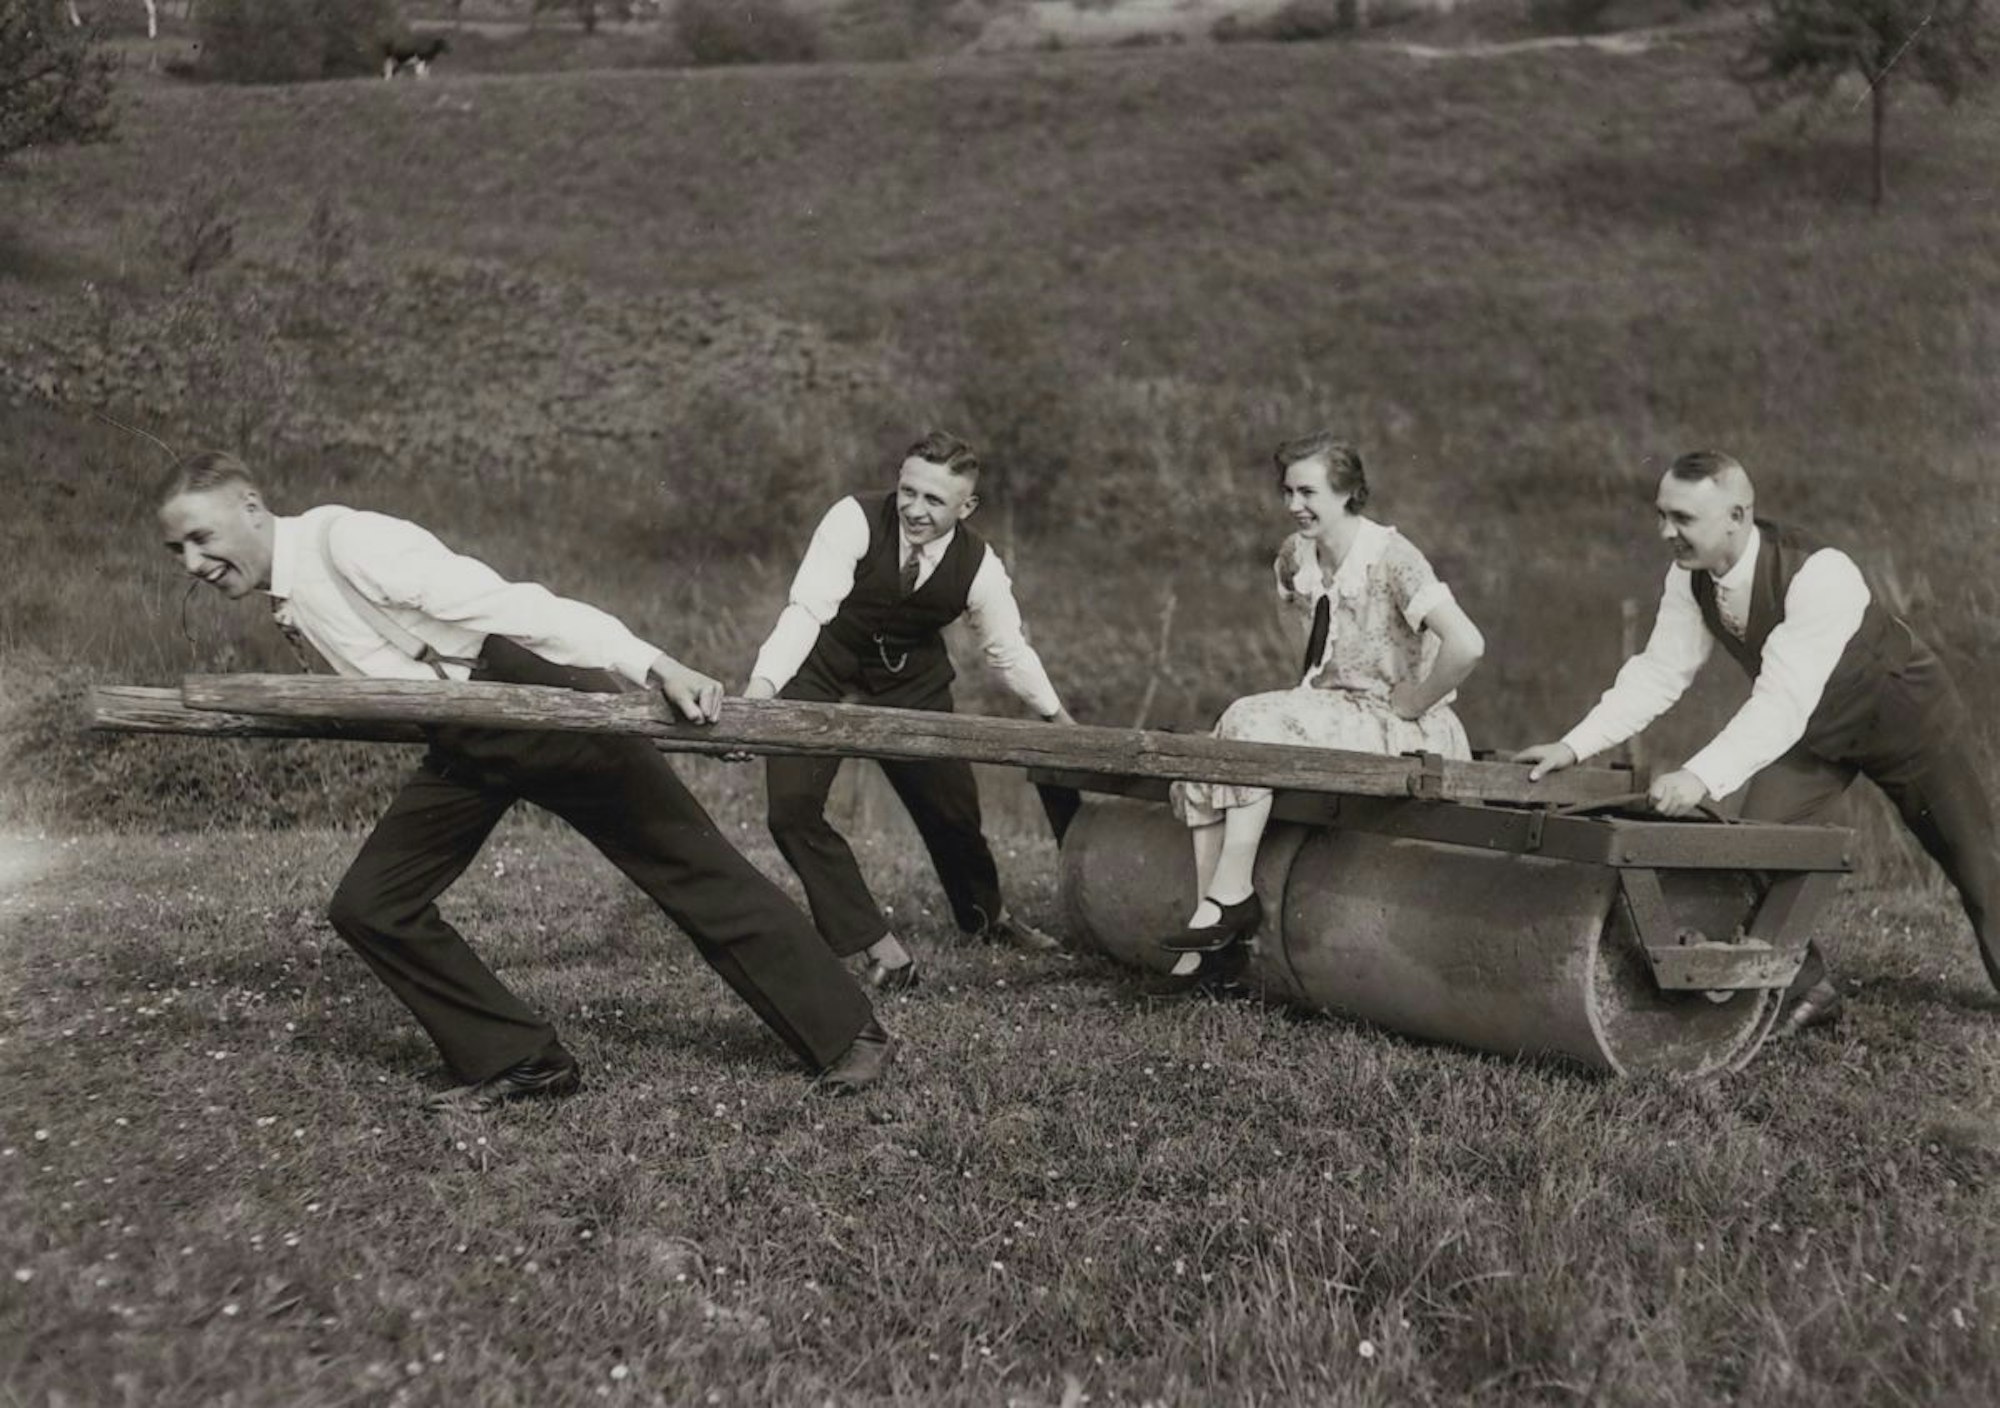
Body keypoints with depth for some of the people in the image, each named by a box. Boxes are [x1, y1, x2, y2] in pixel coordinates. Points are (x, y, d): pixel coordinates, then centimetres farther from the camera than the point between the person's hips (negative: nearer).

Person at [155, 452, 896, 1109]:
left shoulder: (344, 541, -19)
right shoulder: (285, 602, 8)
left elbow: (506, 604, -27)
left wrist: (653, 665, -32)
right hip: (466, 742, 8)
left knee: (694, 867, -3)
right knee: (369, 904, -1)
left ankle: (847, 1034, 7)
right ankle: (516, 1058, 9)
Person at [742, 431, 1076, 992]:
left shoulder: (979, 568, -17)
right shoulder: (854, 521, -26)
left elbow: (1009, 650, -1)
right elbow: (807, 608, -35)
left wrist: (1060, 720, 4)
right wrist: (761, 684, -48)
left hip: (911, 684, 2)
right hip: (821, 677, -2)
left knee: (952, 808, 9)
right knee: (791, 808, -17)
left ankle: (986, 914, 43)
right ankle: (881, 946, -6)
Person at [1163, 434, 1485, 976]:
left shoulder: (1391, 558, -16)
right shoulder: (1296, 557, 7)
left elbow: (1466, 645, -27)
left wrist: (1410, 705, -17)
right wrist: (1309, 691, 14)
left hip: (1402, 730, -8)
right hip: (1331, 713, 8)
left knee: (1254, 721, -28)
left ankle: (1232, 895, -21)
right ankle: (1209, 941, -16)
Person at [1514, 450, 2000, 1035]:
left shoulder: (1820, 575, -41)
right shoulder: (1690, 580, -19)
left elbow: (1785, 701, -48)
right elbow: (1656, 674, -15)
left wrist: (1703, 777, -59)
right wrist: (1573, 746, -25)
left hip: (1904, 717, -5)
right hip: (1813, 728, 6)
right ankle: (1805, 989, 9)